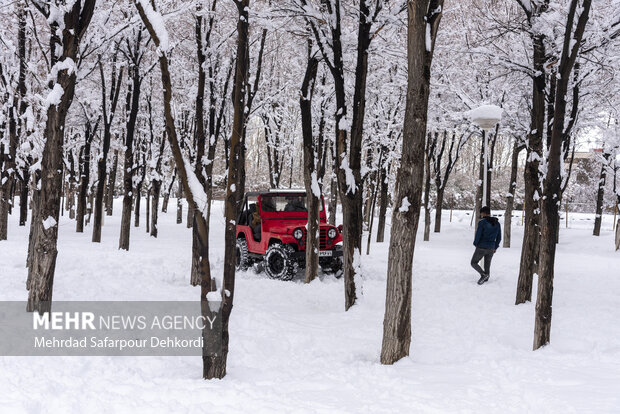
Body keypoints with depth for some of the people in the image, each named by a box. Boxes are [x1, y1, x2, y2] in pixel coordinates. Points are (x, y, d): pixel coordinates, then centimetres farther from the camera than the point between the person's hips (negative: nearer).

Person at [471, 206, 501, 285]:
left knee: (474, 263, 10)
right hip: (491, 248, 5)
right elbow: (499, 237, 8)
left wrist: (476, 244, 4)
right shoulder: (497, 223, 3)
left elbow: (478, 235, -14)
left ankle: (483, 274, -10)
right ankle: (485, 280, 17)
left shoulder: (482, 222, -14)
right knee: (487, 265, 17)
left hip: (481, 248, -5)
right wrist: (495, 247, 19)